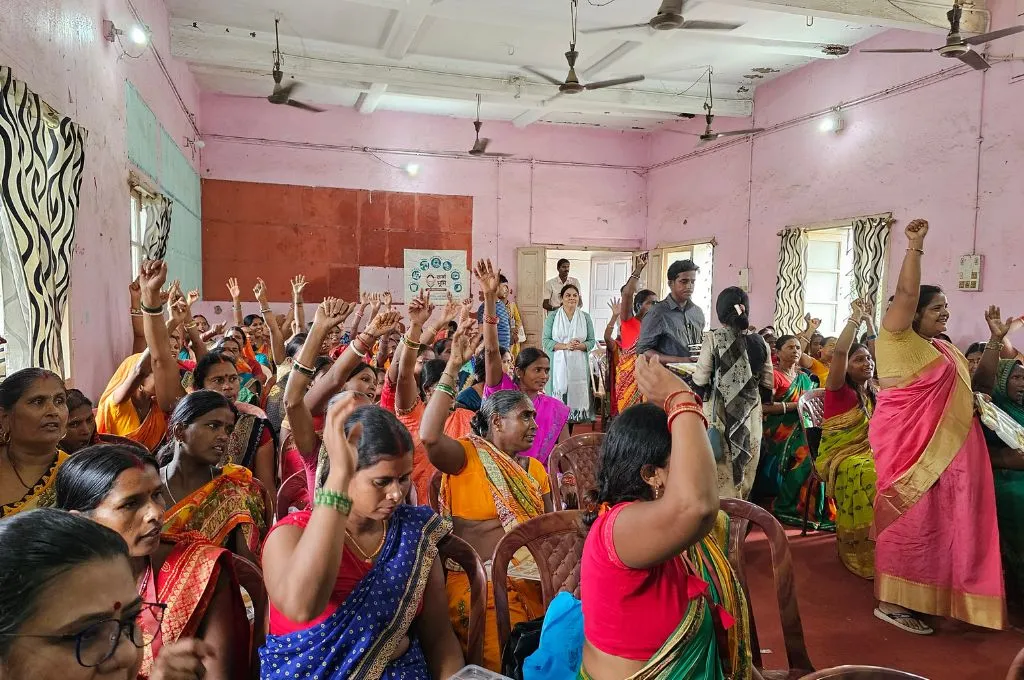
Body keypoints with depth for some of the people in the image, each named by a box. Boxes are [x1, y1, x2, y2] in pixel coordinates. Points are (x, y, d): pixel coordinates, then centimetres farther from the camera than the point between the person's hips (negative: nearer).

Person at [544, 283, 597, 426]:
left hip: (578, 365, 2)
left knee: (576, 394, -1)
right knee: (558, 396, -6)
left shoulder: (585, 317, 10)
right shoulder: (553, 316, 5)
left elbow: (591, 342, 7)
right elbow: (546, 341, -2)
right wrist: (565, 346, -14)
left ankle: (569, 436, 8)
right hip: (558, 364, -2)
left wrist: (579, 346, -13)